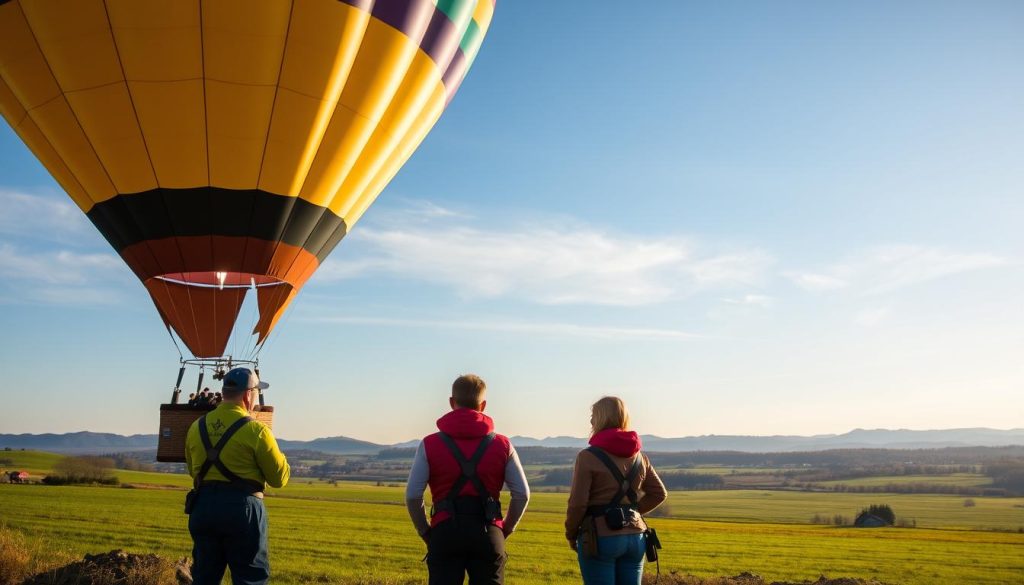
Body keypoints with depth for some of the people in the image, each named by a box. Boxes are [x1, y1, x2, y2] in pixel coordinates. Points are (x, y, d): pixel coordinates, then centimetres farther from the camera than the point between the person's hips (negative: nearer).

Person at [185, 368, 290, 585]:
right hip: (243, 507, -5)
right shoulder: (256, 430, -11)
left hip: (203, 505, 5)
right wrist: (275, 452, 11)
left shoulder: (197, 427, 7)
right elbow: (280, 478, -6)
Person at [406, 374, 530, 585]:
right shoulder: (502, 445, 4)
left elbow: (413, 495, -4)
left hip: (445, 531, -1)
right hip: (487, 534, 1)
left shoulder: (430, 444, 1)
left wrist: (425, 531, 9)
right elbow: (522, 494, 4)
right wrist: (506, 529, 16)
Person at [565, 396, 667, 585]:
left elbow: (578, 503, -13)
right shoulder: (638, 456, 7)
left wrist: (571, 535, 2)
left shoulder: (588, 457, -12)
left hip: (601, 538, -6)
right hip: (635, 537, 6)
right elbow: (659, 494, 13)